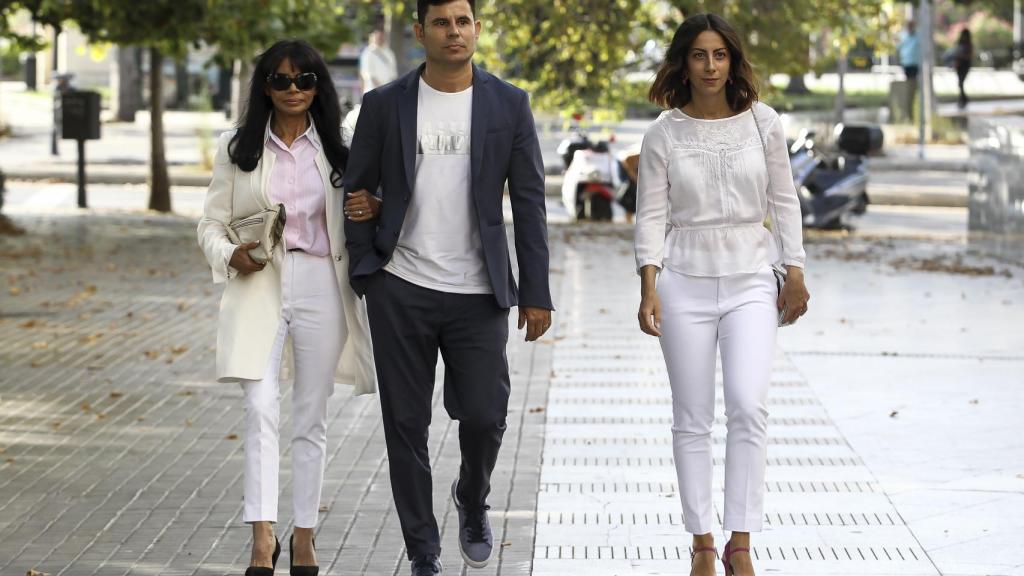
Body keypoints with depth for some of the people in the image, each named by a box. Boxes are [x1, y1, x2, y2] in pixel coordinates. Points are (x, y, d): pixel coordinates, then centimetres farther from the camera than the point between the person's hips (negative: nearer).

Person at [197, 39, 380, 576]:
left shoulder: (336, 150, 7)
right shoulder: (237, 147, 4)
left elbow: (355, 219, 16)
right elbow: (211, 224, 7)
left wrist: (373, 209, -8)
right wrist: (230, 255, -14)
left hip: (320, 288, 2)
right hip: (259, 286, -2)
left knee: (311, 418, 7)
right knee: (261, 409, -15)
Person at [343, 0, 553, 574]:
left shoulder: (509, 104, 3)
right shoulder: (384, 105, 2)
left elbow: (529, 202, 3)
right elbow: (358, 192, 7)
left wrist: (536, 292, -1)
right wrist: (363, 277, -2)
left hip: (478, 294, 0)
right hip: (401, 291, 0)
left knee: (485, 416, -4)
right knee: (406, 425, 3)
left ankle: (473, 500, 29)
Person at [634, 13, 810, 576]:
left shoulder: (762, 122, 2)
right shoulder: (663, 134, 0)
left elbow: (783, 201, 9)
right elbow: (651, 214, 0)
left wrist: (795, 273, 6)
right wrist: (648, 287, -10)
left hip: (751, 282, 0)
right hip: (685, 285, 0)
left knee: (748, 408, -16)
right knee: (692, 421, 4)